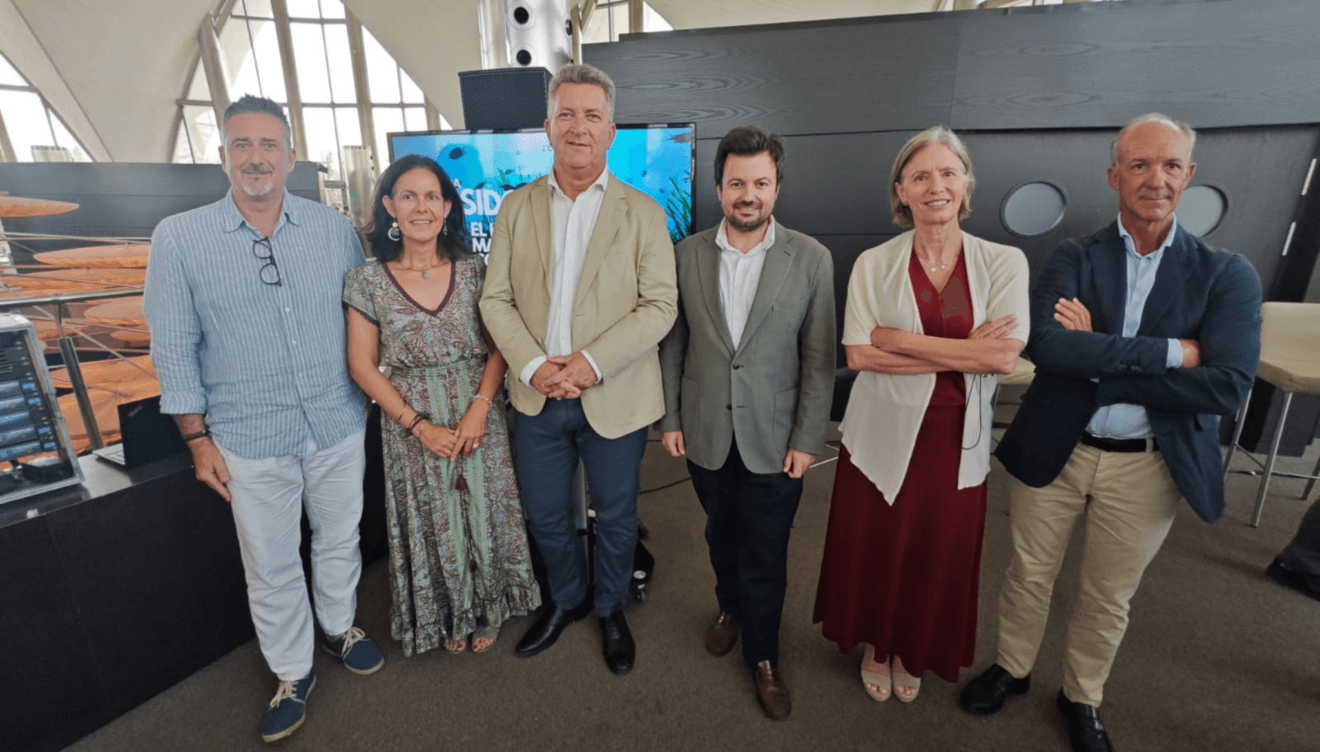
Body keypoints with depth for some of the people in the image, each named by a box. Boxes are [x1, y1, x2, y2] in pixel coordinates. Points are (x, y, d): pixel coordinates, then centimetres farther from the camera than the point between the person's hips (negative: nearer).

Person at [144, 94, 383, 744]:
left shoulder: (334, 228, -1)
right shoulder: (178, 238, -5)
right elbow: (174, 350, -2)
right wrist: (198, 439, -2)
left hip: (339, 427, 2)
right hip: (250, 442, -1)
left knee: (339, 541, 20)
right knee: (271, 570, 13)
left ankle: (339, 627, 46)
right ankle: (292, 673, 36)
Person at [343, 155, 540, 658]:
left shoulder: (473, 271, -2)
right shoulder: (369, 281, -4)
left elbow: (499, 345, -2)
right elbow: (362, 366, -4)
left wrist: (480, 408, -15)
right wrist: (420, 425, -11)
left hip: (479, 419, 1)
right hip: (411, 426, 0)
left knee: (483, 518, 11)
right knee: (432, 526, 14)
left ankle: (484, 612, 38)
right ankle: (445, 617, 41)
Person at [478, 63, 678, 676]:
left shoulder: (643, 213, -2)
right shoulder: (516, 207, 5)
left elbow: (660, 305, -9)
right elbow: (495, 298, 1)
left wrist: (592, 362, -20)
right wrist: (532, 364, -15)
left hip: (615, 399, -2)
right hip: (537, 397, 3)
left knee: (615, 516, 14)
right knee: (544, 514, 17)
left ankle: (611, 610, 41)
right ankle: (566, 600, 45)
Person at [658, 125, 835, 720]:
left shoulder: (811, 259, -7)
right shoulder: (687, 254, -1)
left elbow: (819, 358, -6)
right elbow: (673, 343, 3)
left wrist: (807, 440, -7)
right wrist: (670, 417, 2)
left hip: (774, 438, -2)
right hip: (705, 434, 2)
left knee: (766, 556, 10)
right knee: (721, 535, 22)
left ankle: (763, 655, 34)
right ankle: (731, 608, 50)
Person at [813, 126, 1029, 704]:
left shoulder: (1004, 263, -1)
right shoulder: (874, 264, -2)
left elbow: (1004, 356, -13)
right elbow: (858, 355, -12)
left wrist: (901, 340, -16)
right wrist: (963, 353, -15)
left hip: (956, 440, 1)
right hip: (883, 435, 0)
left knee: (938, 557, 14)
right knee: (875, 550, 10)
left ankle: (914, 652, 44)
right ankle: (876, 644, 40)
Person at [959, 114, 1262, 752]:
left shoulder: (1227, 276, -4)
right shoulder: (1073, 260, -5)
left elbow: (1227, 387, -17)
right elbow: (1046, 346, -23)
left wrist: (1098, 360, -19)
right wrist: (1168, 351, -22)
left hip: (1148, 466, 1)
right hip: (1055, 451, 0)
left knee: (1109, 597, 18)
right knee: (1029, 574, 16)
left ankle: (1082, 698, 43)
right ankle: (1011, 668, 41)